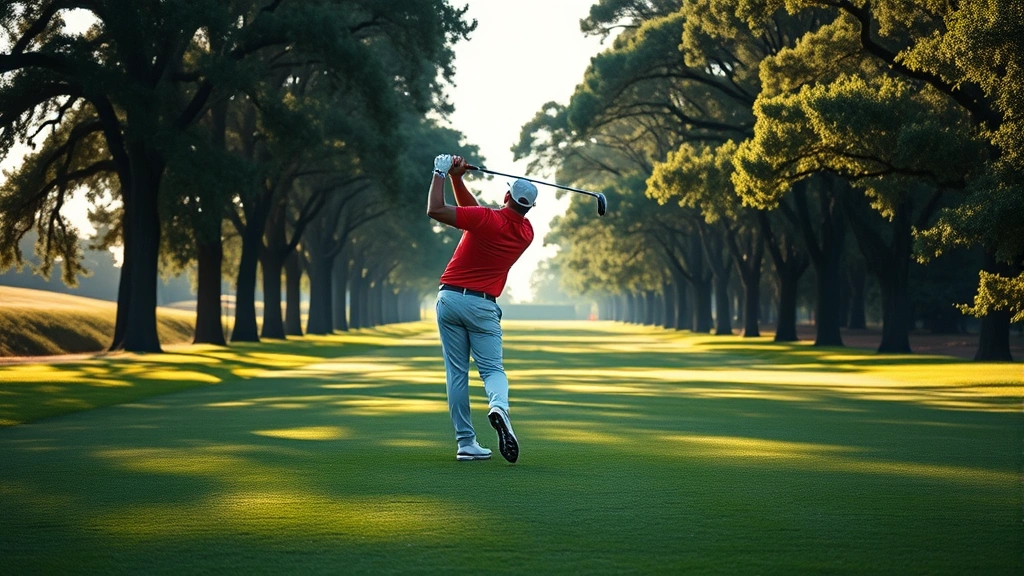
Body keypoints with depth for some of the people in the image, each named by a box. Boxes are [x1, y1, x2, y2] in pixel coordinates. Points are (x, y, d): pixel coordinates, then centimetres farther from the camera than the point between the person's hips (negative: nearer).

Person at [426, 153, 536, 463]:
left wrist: (441, 173, -6)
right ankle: (499, 406, -32)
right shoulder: (526, 233, 5)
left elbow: (435, 210, -18)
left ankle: (466, 443, 3)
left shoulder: (487, 219, -12)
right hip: (482, 305, 2)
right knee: (492, 369, 3)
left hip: (449, 298, -2)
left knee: (456, 373, 5)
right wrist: (457, 179, 3)